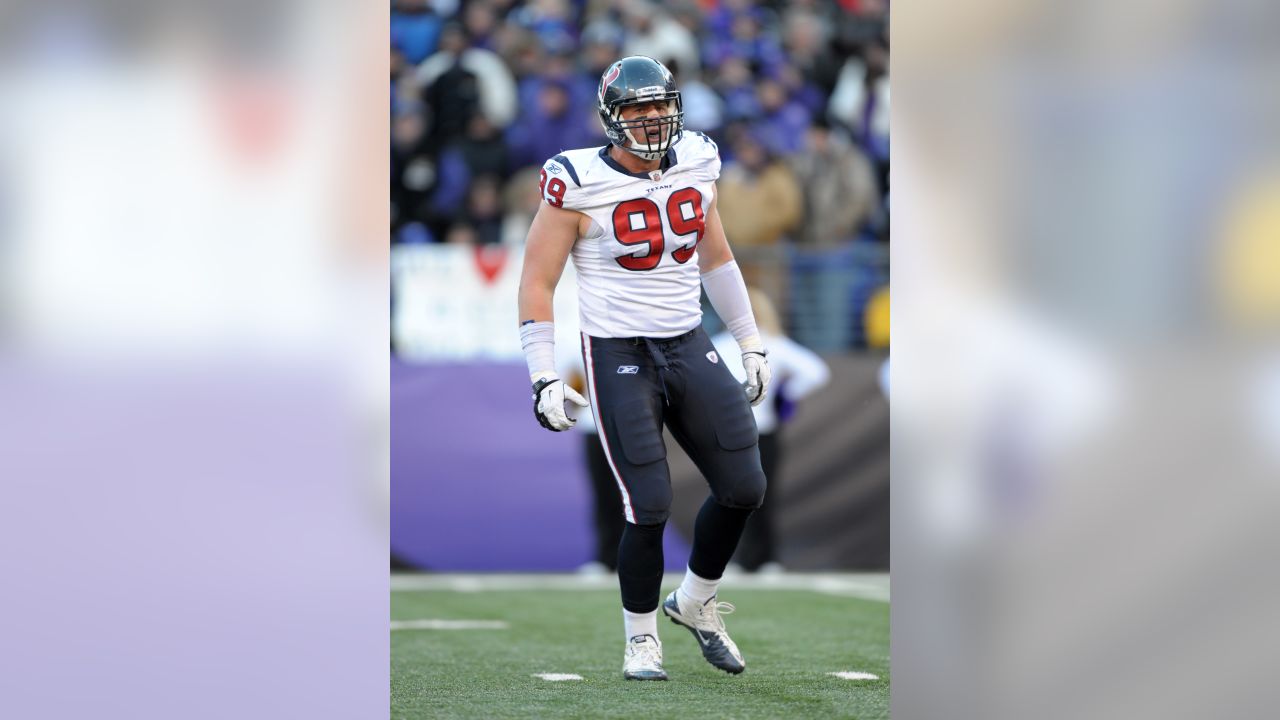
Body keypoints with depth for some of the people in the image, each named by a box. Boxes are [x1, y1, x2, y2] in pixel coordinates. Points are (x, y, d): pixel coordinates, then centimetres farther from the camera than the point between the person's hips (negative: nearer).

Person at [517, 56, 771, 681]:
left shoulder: (694, 165, 4)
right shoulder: (580, 185, -12)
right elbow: (537, 284, -7)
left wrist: (750, 345, 20)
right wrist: (545, 379, -12)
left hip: (689, 348, 5)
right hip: (618, 355, -5)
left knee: (743, 488, 0)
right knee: (649, 507, -9)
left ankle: (695, 601, 25)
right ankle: (641, 638, 13)